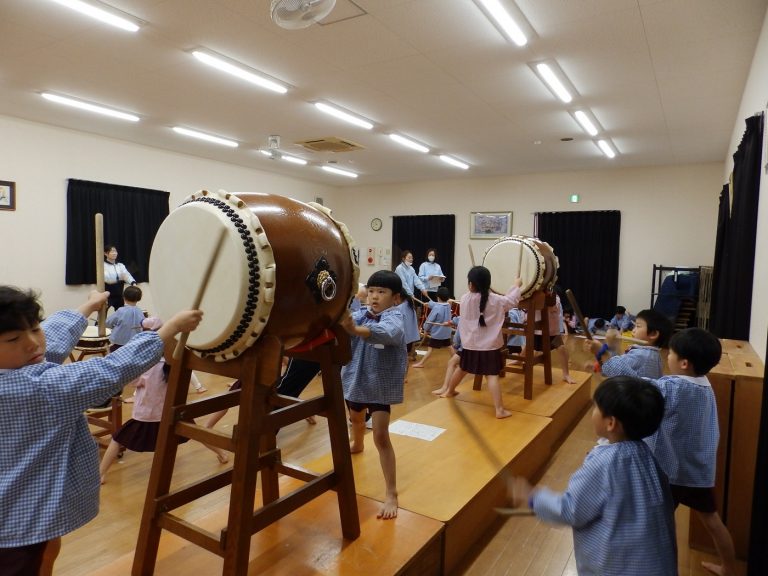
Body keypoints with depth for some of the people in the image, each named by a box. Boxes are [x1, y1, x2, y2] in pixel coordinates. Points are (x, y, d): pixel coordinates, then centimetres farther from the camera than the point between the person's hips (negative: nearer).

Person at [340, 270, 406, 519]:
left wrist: (355, 330, -62)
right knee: (356, 418, 31)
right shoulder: (359, 315, -6)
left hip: (380, 384, -6)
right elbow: (343, 323, -24)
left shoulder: (394, 318, -22)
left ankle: (391, 494, 1)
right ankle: (357, 445, 64)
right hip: (355, 379, 6)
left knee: (381, 436, -11)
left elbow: (385, 332, -44)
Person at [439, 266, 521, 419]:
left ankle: (449, 391, 45)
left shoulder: (465, 298, -4)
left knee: (462, 369, 23)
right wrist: (516, 286, 17)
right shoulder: (495, 300, -12)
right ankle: (500, 409, -11)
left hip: (470, 344, 4)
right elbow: (512, 301, 0)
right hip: (490, 345, -3)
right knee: (492, 375, -6)